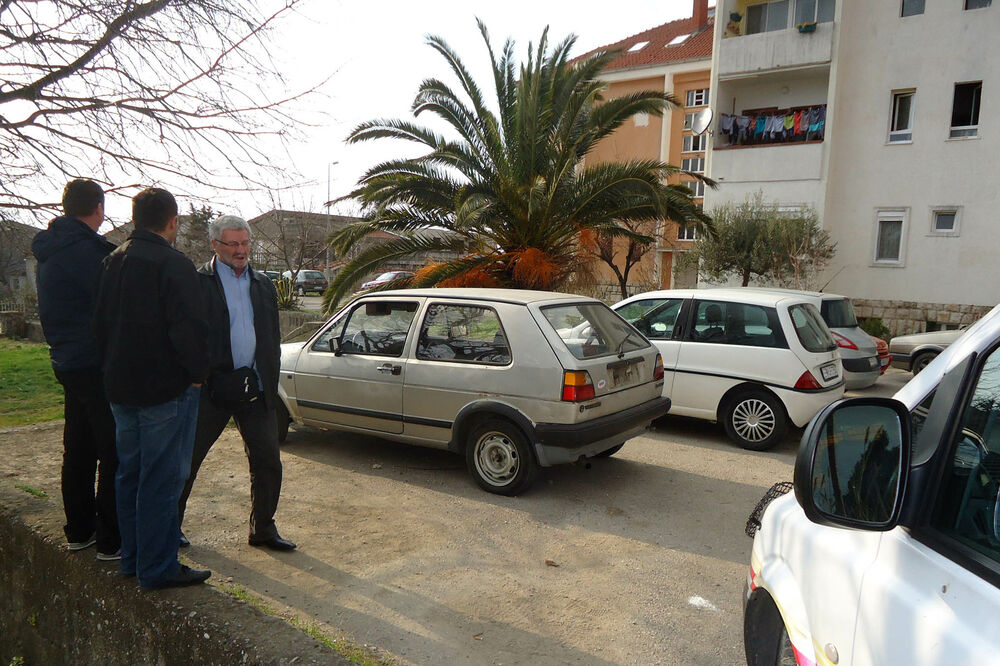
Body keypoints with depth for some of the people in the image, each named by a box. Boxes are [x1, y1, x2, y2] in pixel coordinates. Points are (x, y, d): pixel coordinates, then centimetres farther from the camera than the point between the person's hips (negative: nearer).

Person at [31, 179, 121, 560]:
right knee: (114, 453, -3)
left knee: (78, 449, 17)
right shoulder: (89, 250, -17)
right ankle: (111, 540, 2)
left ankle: (79, 531, 28)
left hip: (67, 362, 10)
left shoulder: (49, 251, 13)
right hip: (97, 365, -10)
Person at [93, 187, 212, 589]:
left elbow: (100, 324, 16)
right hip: (166, 389, -8)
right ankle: (157, 569, 7)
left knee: (130, 474, 17)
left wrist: (114, 370, 19)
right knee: (162, 480, -1)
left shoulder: (112, 262, 10)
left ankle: (132, 558, 29)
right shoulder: (172, 264, -16)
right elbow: (187, 327, -25)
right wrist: (198, 371, -11)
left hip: (121, 388, 9)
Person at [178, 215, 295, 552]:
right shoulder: (197, 282, -3)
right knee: (187, 460, 9)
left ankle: (263, 529, 22)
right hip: (212, 387, -4)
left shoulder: (263, 284, 13)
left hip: (255, 387, 4)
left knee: (268, 463, 7)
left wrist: (270, 381, 10)